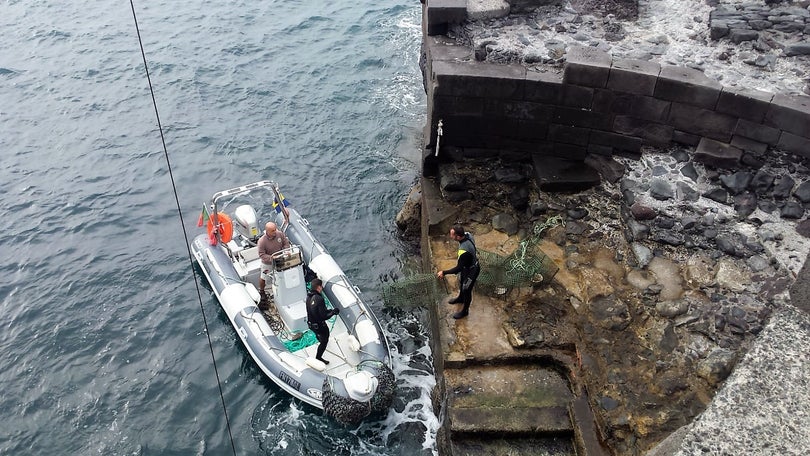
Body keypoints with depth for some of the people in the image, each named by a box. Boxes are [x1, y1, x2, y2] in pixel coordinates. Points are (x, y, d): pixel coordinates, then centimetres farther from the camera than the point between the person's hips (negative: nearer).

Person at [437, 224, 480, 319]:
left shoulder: (464, 251, -44)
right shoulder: (467, 234, -20)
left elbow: (458, 268, -31)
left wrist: (444, 273, -23)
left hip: (471, 271, -8)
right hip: (466, 265, 8)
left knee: (466, 290, 17)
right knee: (461, 283, 32)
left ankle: (465, 310, 42)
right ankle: (460, 298, 61)